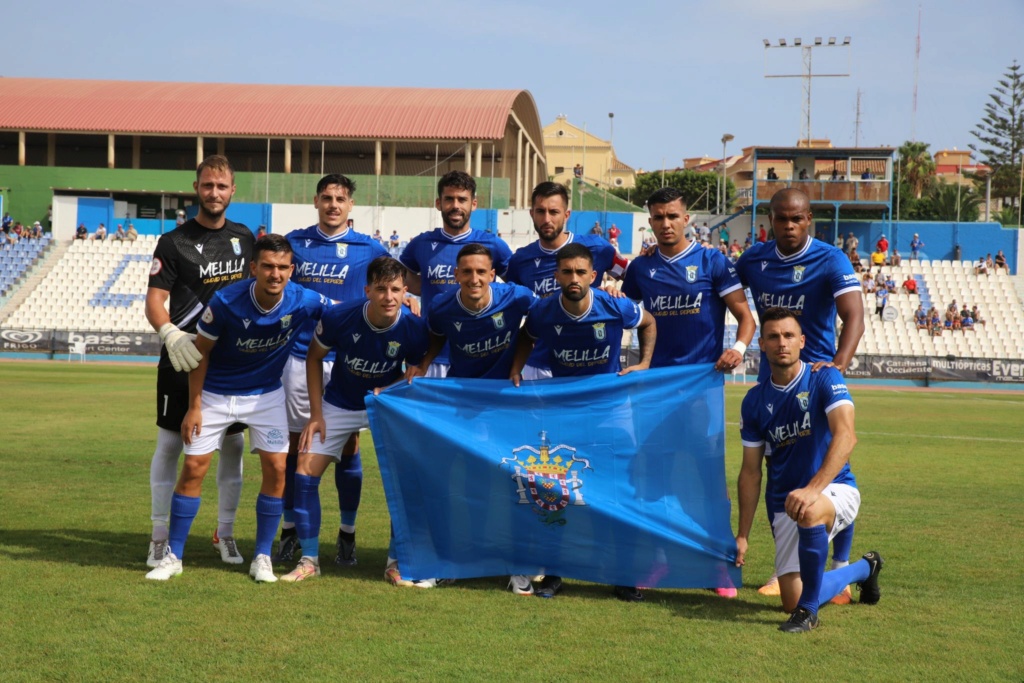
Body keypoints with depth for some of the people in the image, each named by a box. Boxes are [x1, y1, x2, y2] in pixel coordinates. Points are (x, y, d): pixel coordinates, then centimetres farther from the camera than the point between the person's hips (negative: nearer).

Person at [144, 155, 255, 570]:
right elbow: (154, 300, -10)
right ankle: (161, 536, 10)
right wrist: (170, 334, -29)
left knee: (233, 443, 8)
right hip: (182, 359, -4)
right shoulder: (175, 241, -5)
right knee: (170, 443, 1)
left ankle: (225, 532, 21)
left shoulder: (244, 238, 9)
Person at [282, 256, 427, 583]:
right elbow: (314, 356, -6)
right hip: (339, 405, 1)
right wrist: (316, 413, -8)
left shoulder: (414, 328, -24)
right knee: (305, 471, -7)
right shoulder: (339, 316, -24)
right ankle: (309, 559, 7)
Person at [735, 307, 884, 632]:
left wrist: (812, 489, -38)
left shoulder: (825, 379, -8)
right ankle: (864, 568, 26)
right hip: (784, 504, 5)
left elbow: (845, 437, -24)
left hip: (836, 490, -5)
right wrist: (742, 535, 3)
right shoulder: (755, 401, 4)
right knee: (791, 601, -4)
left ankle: (808, 609, -22)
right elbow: (750, 471, 8)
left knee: (809, 512, -41)